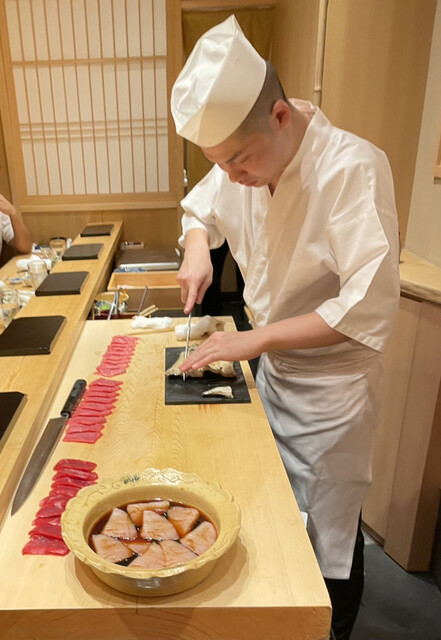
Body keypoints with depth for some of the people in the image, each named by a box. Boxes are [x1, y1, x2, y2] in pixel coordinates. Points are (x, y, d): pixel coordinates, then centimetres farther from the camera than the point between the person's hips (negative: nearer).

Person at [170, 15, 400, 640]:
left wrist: (255, 339, -27)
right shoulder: (243, 162, -4)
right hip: (272, 369, 7)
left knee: (330, 536, 12)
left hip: (332, 385, -6)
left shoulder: (352, 167, -25)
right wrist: (198, 252, -6)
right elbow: (199, 209, 16)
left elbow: (370, 307, -29)